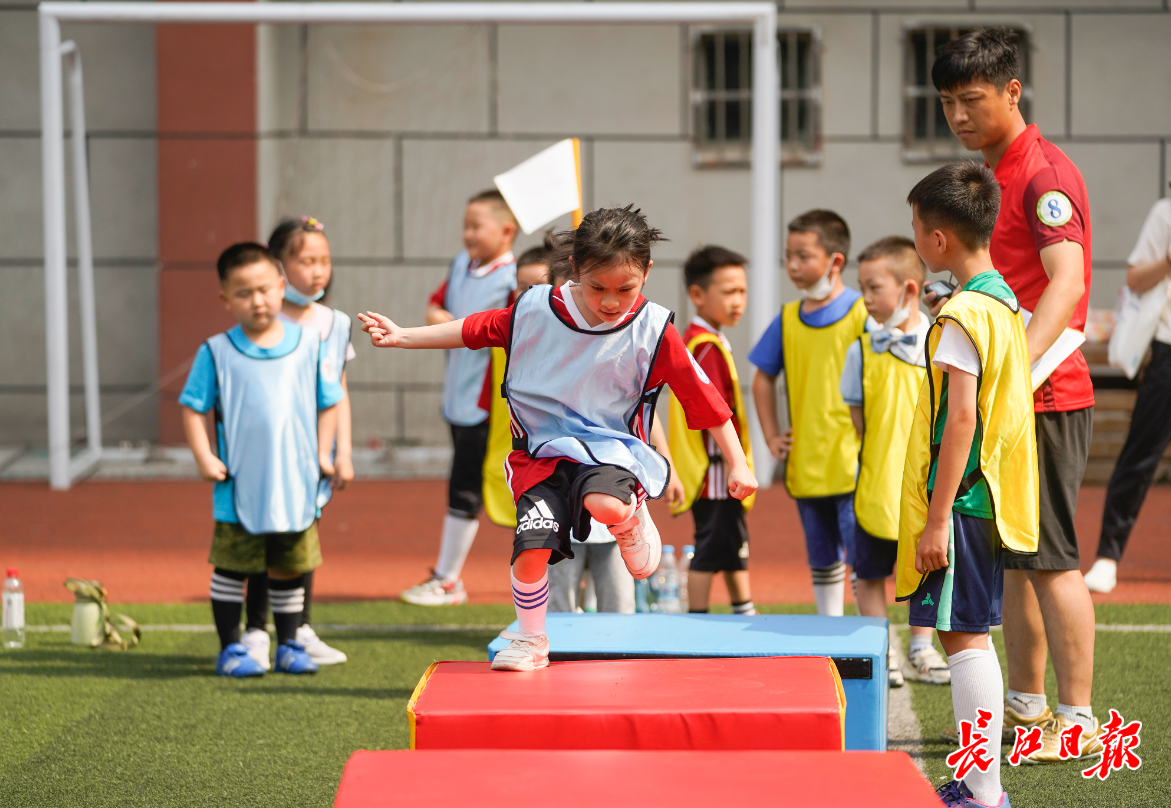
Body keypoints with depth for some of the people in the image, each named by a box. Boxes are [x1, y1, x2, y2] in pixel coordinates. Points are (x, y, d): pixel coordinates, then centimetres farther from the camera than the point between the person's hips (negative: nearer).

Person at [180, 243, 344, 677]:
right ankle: (231, 649, 12)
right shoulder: (216, 353, -4)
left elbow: (329, 401, 11)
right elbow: (194, 406, 0)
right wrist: (203, 457, -10)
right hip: (239, 490, -2)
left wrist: (322, 454, 5)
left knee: (289, 568, 12)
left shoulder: (309, 344, 2)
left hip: (295, 487, 2)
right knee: (231, 567, 3)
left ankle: (288, 645, 25)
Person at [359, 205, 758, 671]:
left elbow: (703, 397, -6)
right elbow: (473, 331, 10)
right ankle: (531, 641, 10)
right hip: (543, 452, 2)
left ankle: (633, 515, 4)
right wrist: (401, 337, 8)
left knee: (607, 505, -36)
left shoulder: (652, 331, -10)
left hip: (610, 445, -2)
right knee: (531, 546, -17)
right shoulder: (535, 312, -5)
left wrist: (737, 463, -6)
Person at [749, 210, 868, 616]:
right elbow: (764, 378, 21)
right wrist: (772, 436, 12)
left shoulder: (862, 315, -8)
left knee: (860, 556, -7)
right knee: (822, 560, 15)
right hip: (805, 466, 6)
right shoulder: (787, 320, 9)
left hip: (852, 464, -6)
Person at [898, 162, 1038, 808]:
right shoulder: (1005, 303, 12)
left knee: (964, 636, -6)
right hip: (991, 501, 10)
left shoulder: (962, 315, -17)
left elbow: (961, 419, -21)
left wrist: (937, 518, -20)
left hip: (959, 503, -10)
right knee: (967, 635, 15)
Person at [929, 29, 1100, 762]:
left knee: (1051, 559, -8)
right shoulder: (995, 173, 18)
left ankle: (1077, 717, -5)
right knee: (1013, 557, 13)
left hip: (1046, 395, -10)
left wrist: (1016, 366, -37)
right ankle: (1026, 707, 20)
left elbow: (1066, 283, -26)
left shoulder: (1044, 171, -13)